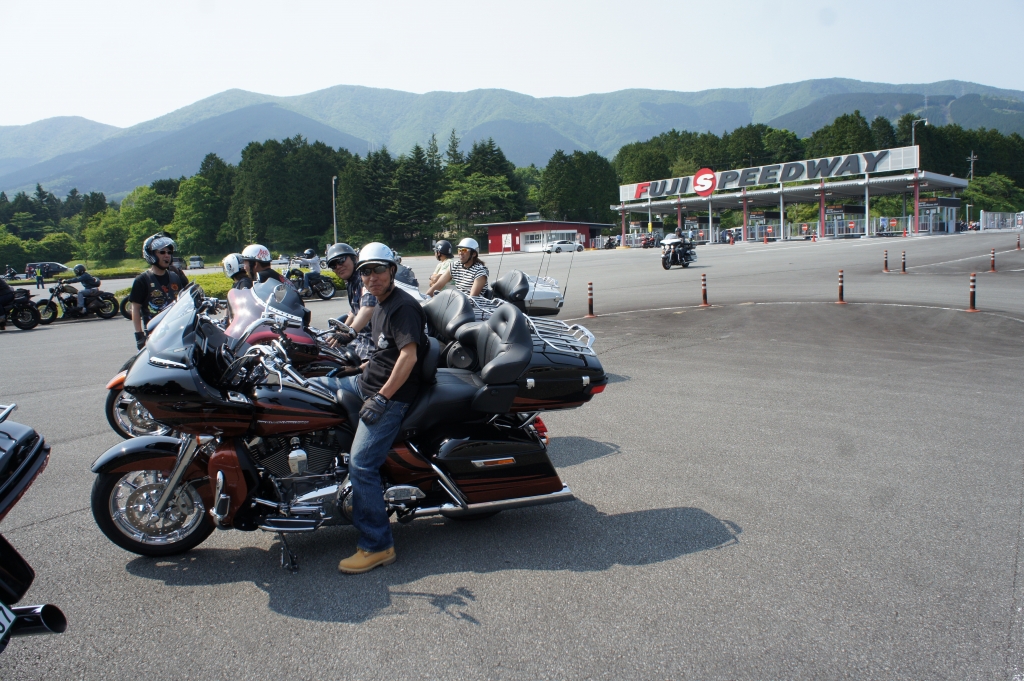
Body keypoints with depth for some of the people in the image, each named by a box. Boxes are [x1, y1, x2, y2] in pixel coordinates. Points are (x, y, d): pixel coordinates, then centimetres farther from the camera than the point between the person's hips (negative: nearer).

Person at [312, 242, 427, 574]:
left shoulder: (403, 306, -15)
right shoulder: (381, 305, 16)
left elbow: (409, 355, -25)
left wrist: (382, 398, -26)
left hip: (392, 394, -11)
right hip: (368, 383, 11)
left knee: (361, 465, -18)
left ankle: (377, 546, -9)